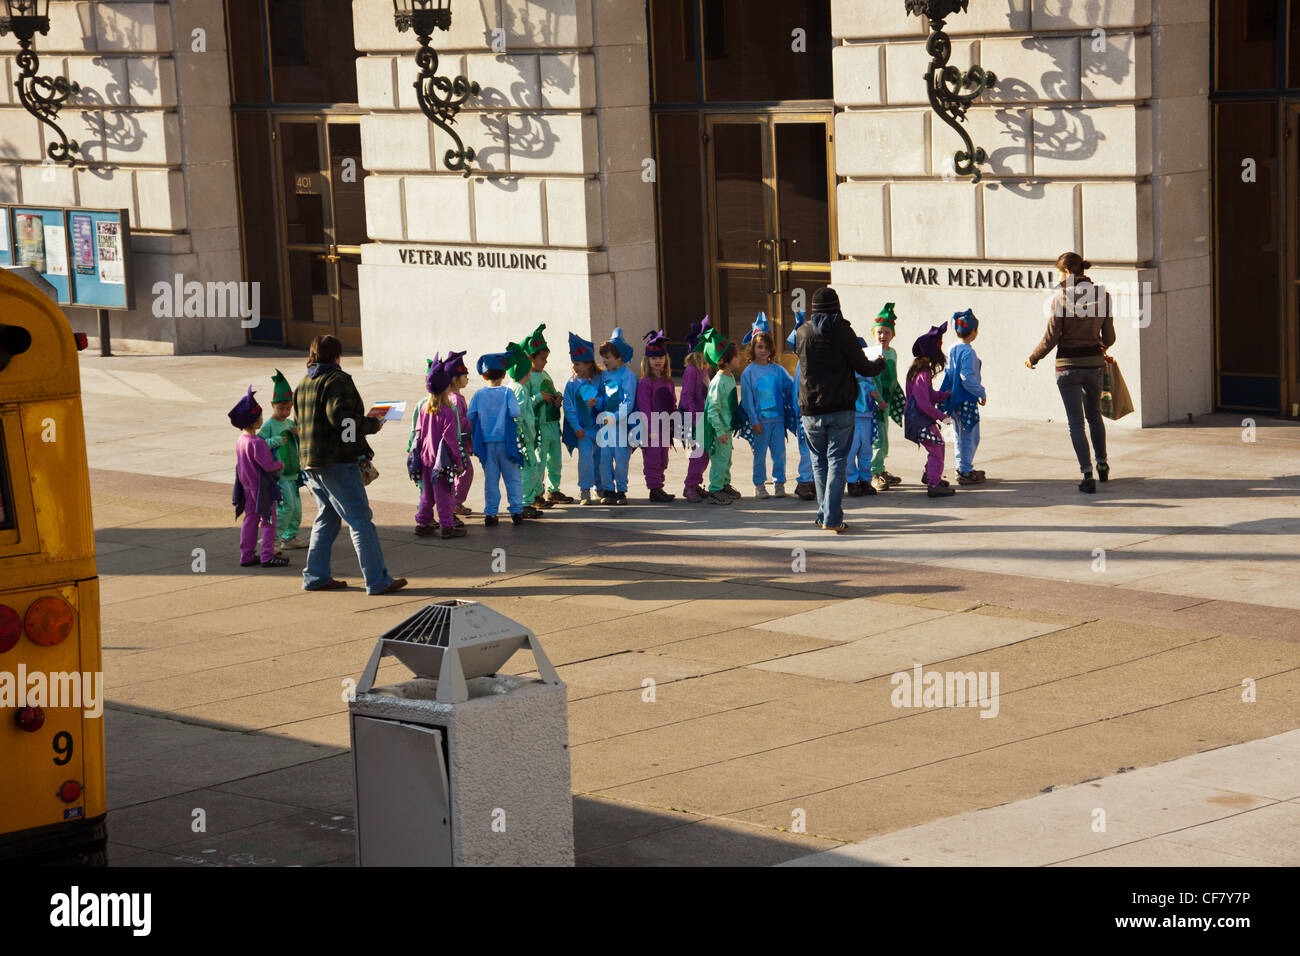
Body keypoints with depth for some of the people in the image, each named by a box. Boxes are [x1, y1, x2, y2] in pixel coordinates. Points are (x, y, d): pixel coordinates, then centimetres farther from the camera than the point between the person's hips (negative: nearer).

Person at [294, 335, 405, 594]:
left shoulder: (302, 385, 16)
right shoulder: (337, 380, -10)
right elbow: (340, 417, -22)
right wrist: (372, 424, -8)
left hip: (310, 462, 9)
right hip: (337, 462, -9)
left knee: (327, 518, 19)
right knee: (361, 520, -6)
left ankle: (316, 576, 19)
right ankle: (377, 580, -7)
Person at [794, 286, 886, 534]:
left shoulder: (803, 332, 4)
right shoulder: (843, 332, -7)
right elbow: (863, 367, -4)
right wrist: (880, 364, 19)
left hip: (810, 411, 3)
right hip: (840, 409, -3)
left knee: (819, 461, 14)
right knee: (837, 460, -1)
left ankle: (823, 514, 17)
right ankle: (832, 517, -8)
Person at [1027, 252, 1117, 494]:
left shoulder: (1062, 297, -12)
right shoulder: (1101, 295, 0)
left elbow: (1051, 338, -11)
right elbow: (1109, 337, 5)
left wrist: (1033, 359, 5)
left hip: (1068, 365, -4)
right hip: (1094, 363, 4)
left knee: (1076, 422, 3)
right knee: (1094, 415, 25)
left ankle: (1088, 476, -2)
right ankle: (1102, 465, 35)